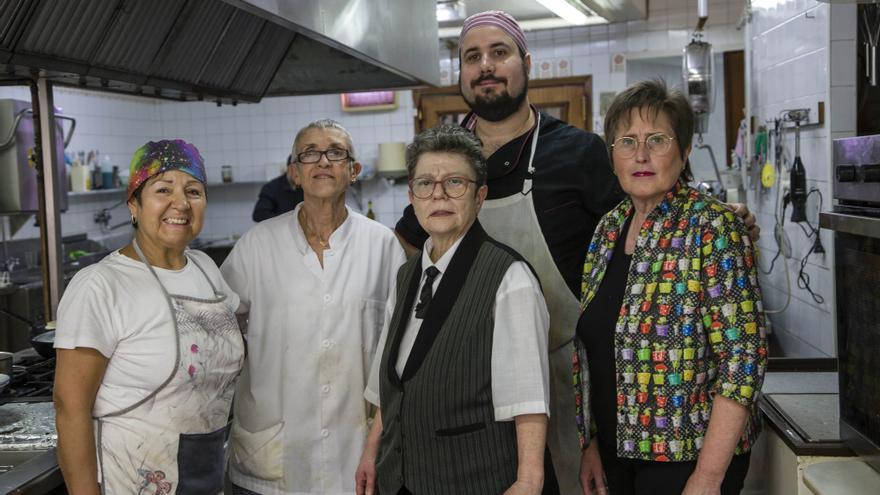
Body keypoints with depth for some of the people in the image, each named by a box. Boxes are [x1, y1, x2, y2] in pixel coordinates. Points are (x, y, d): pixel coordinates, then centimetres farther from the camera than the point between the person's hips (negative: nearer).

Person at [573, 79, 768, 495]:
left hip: (685, 459, -6)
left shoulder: (713, 228, -14)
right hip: (616, 450, 6)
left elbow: (744, 357, -17)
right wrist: (590, 443, 7)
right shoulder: (609, 227, 4)